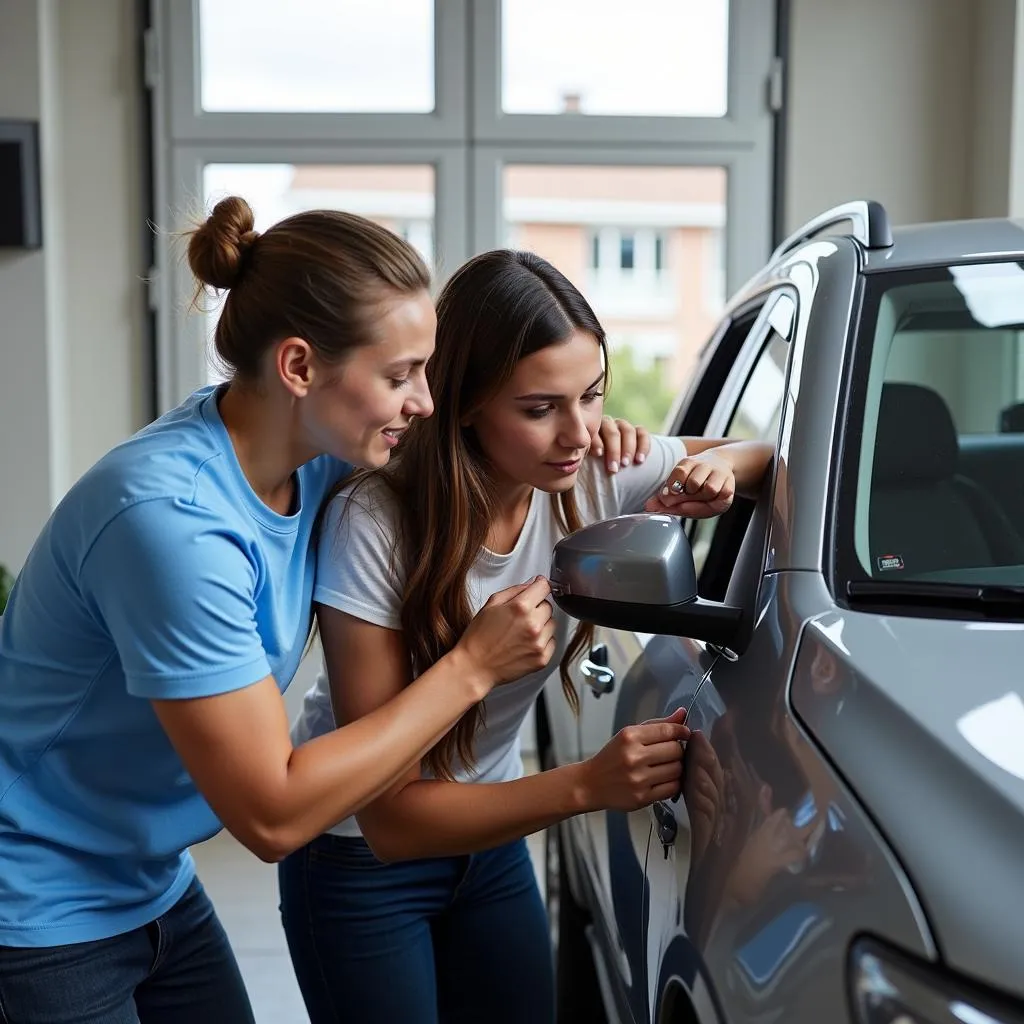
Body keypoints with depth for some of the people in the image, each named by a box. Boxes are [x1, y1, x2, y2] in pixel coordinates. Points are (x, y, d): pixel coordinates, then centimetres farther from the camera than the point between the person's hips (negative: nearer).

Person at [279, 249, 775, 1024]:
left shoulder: (599, 471, -18)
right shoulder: (375, 526, -31)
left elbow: (765, 457, 1)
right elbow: (389, 819, -29)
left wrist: (719, 472, -23)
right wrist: (588, 785, -41)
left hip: (493, 835, 5)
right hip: (361, 855, -4)